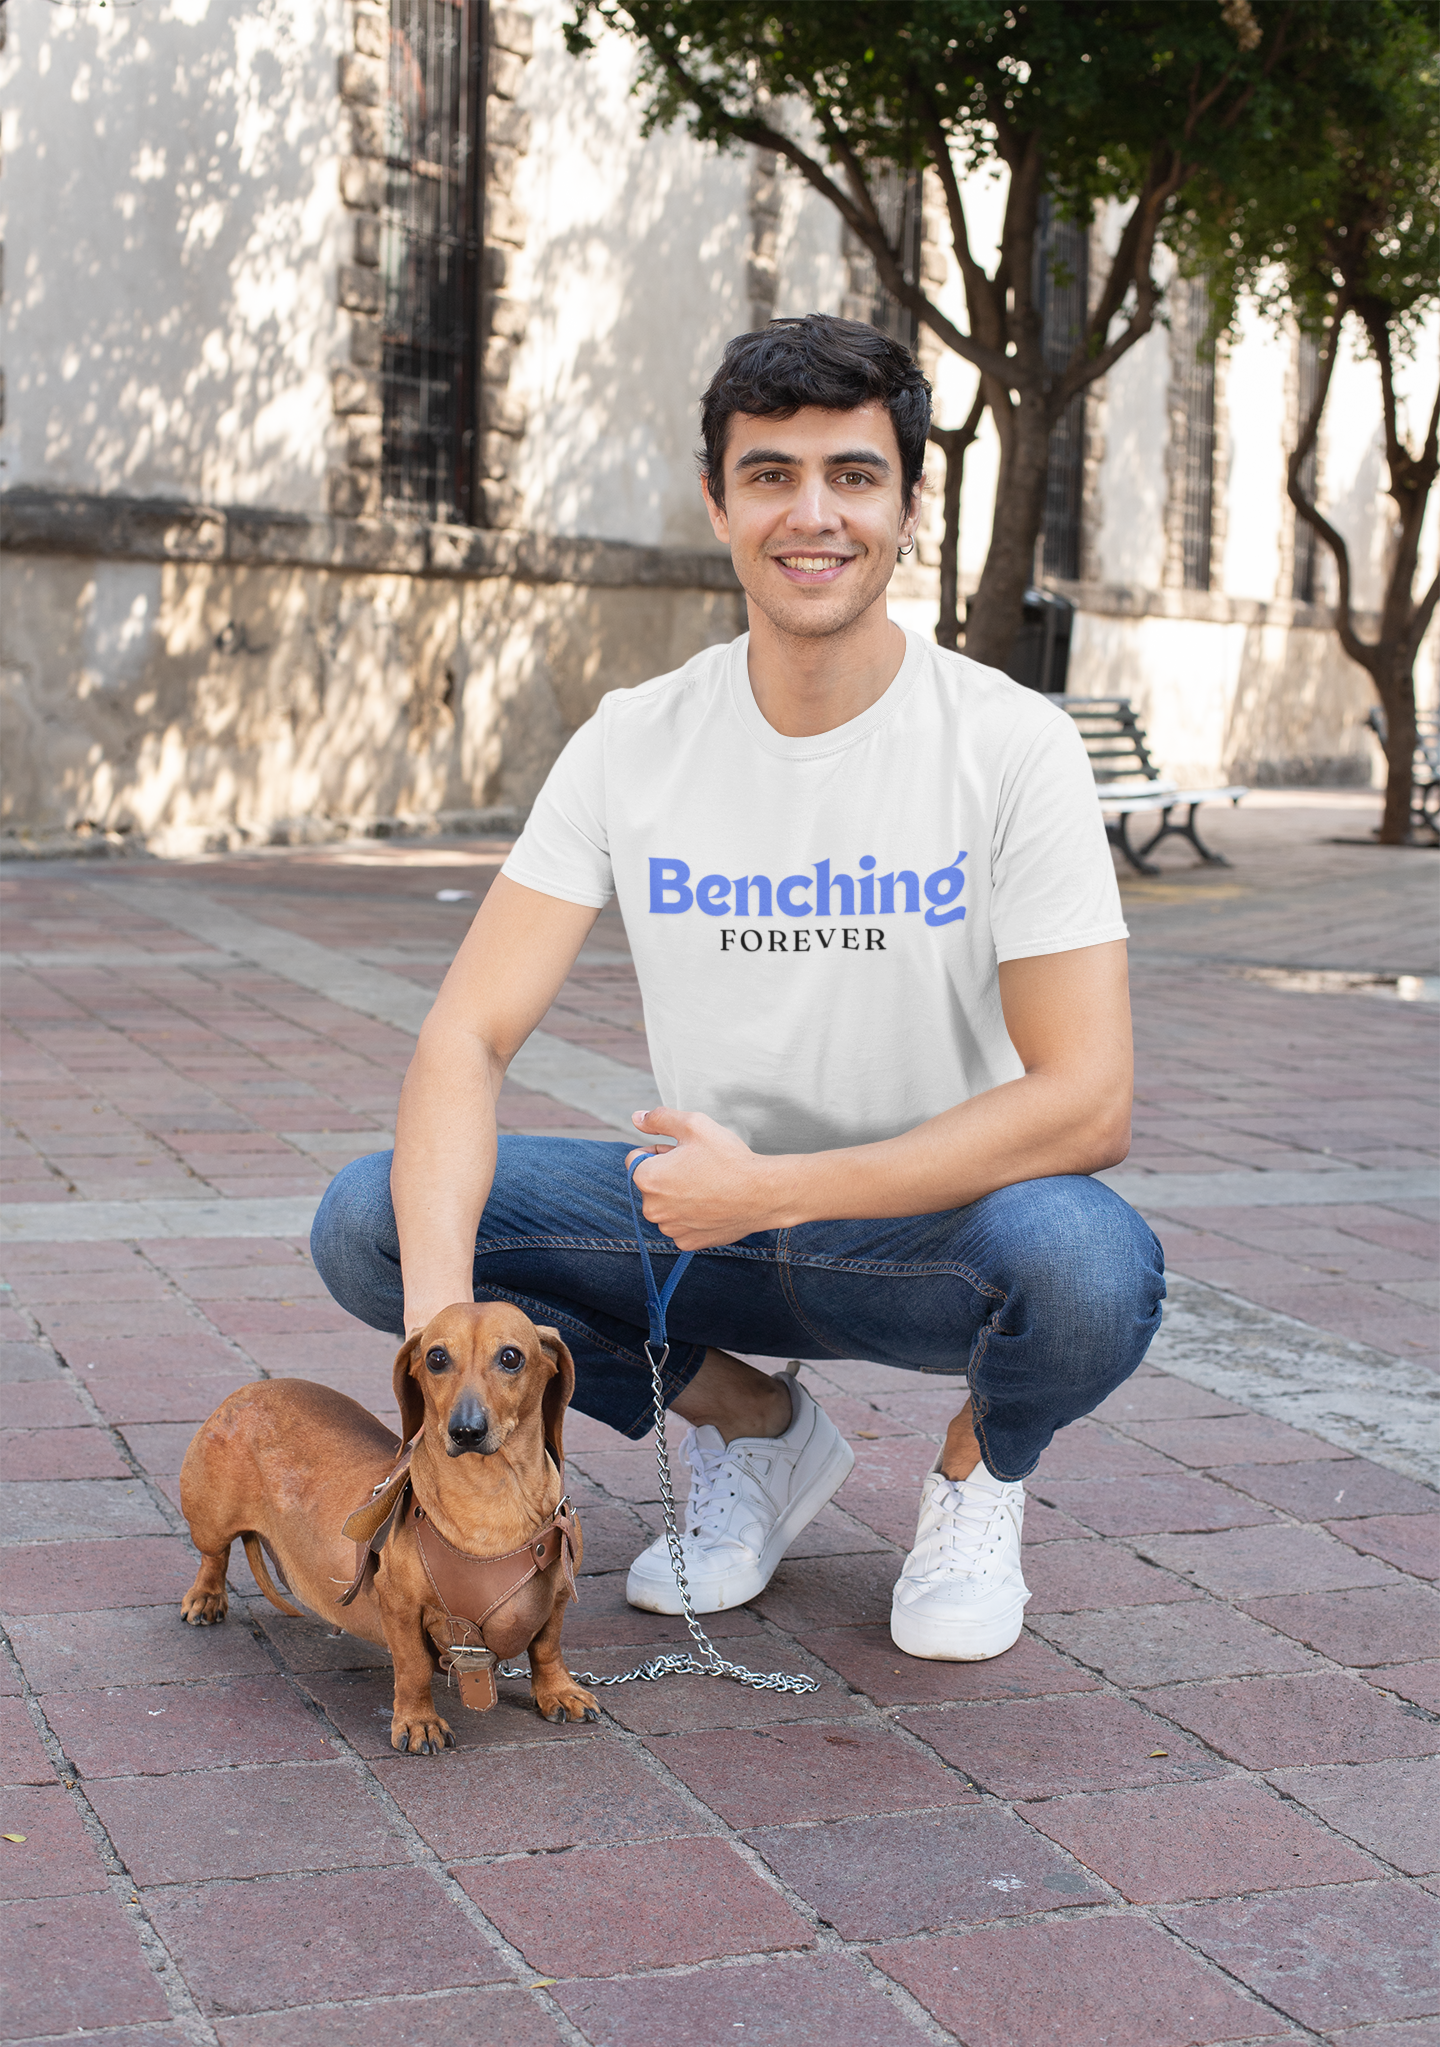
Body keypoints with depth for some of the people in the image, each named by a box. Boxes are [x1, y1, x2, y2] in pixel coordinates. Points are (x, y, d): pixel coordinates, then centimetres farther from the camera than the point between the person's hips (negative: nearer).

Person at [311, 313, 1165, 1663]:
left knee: (1088, 1266, -38)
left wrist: (772, 1189, -25)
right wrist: (441, 1309, -30)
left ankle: (980, 1467, 2)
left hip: (936, 1223, -3)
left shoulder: (1011, 748, -14)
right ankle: (750, 1426, 6)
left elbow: (1086, 1101, -20)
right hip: (706, 1213, 3)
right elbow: (469, 1034, -12)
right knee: (369, 1223, -18)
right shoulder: (634, 742, -6)